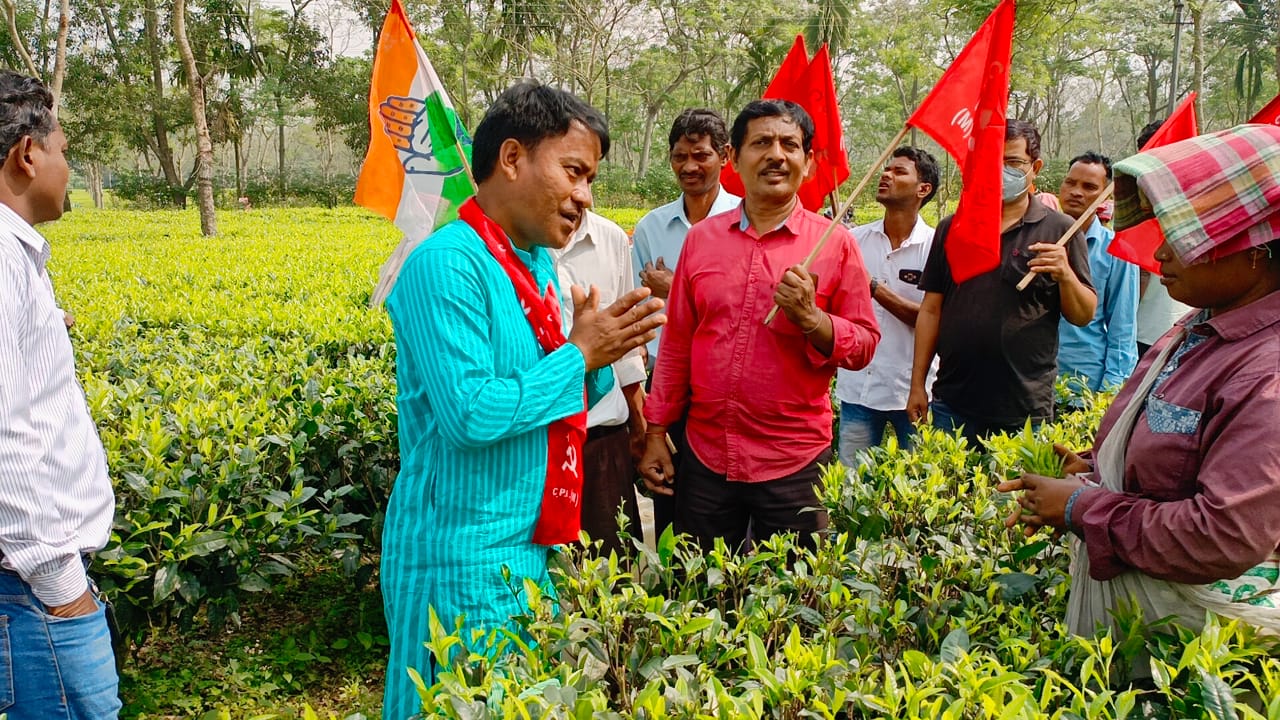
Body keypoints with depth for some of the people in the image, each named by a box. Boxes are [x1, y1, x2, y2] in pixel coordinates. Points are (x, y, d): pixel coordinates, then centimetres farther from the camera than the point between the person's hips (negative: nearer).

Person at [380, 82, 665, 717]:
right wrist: (579, 352, -17)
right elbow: (470, 415, -26)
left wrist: (602, 354, -6)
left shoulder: (537, 263, 8)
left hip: (529, 545, 8)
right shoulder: (448, 264, -19)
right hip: (463, 558, -8)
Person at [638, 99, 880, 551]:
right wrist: (656, 433, 9)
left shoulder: (834, 243, -2)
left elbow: (864, 345, -1)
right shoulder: (701, 238, 5)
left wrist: (810, 317, -19)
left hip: (795, 464, -2)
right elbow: (676, 344, 10)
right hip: (705, 458, 3)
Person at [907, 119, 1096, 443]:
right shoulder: (952, 228, 10)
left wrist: (1066, 275, -18)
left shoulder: (1059, 230, 2)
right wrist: (917, 385, 4)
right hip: (952, 403, 2)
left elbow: (1084, 316, 2)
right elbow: (931, 310, 8)